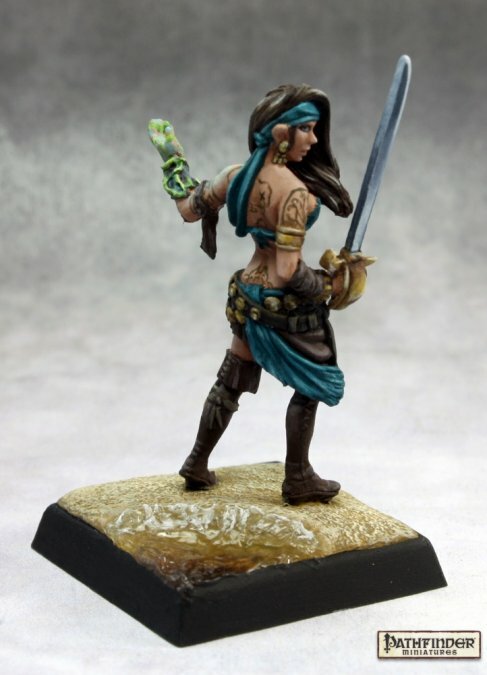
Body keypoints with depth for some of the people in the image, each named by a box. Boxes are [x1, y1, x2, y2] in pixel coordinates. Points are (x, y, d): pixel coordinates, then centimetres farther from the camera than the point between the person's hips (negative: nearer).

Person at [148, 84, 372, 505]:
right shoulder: (294, 192, -25)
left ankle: (198, 466, 31)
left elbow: (189, 210, 10)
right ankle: (299, 480, 20)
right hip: (285, 305, -7)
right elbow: (288, 272, -28)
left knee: (231, 382, 20)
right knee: (309, 386, 12)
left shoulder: (236, 176, -4)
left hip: (248, 294, 7)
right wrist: (330, 284, -10)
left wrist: (174, 163, 25)